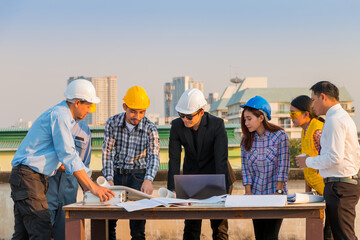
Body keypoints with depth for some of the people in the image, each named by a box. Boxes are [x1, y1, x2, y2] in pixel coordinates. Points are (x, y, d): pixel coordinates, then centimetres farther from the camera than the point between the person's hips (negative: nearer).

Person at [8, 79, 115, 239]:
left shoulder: (61, 114, 19)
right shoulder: (60, 115, -13)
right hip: (28, 177, -11)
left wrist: (86, 186, 18)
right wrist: (93, 188, -20)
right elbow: (69, 156, -20)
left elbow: (65, 154, 23)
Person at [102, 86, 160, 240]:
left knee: (138, 223, -5)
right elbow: (108, 153, -7)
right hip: (116, 174, 2)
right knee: (107, 221, 1)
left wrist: (148, 180, -39)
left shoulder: (150, 129, -11)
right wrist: (109, 179, -18)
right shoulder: (112, 123, -7)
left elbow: (154, 157, -21)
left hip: (138, 176, -1)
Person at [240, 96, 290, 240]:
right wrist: (248, 191, -6)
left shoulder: (280, 136, -8)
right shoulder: (246, 140, 3)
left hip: (275, 195, -4)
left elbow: (283, 167, -9)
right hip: (255, 196, 4)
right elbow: (245, 168, 4)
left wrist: (278, 192, -13)